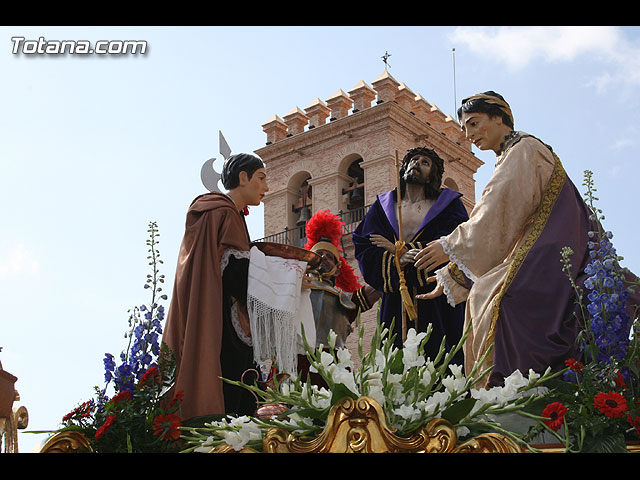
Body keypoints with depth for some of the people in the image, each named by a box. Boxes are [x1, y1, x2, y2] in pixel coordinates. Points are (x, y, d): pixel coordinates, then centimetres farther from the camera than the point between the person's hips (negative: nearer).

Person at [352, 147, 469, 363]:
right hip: (396, 305, 2)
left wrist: (400, 250, -10)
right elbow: (365, 252, 5)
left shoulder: (448, 204, 10)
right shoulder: (382, 206, 16)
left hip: (438, 304, -1)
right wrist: (397, 261, -16)